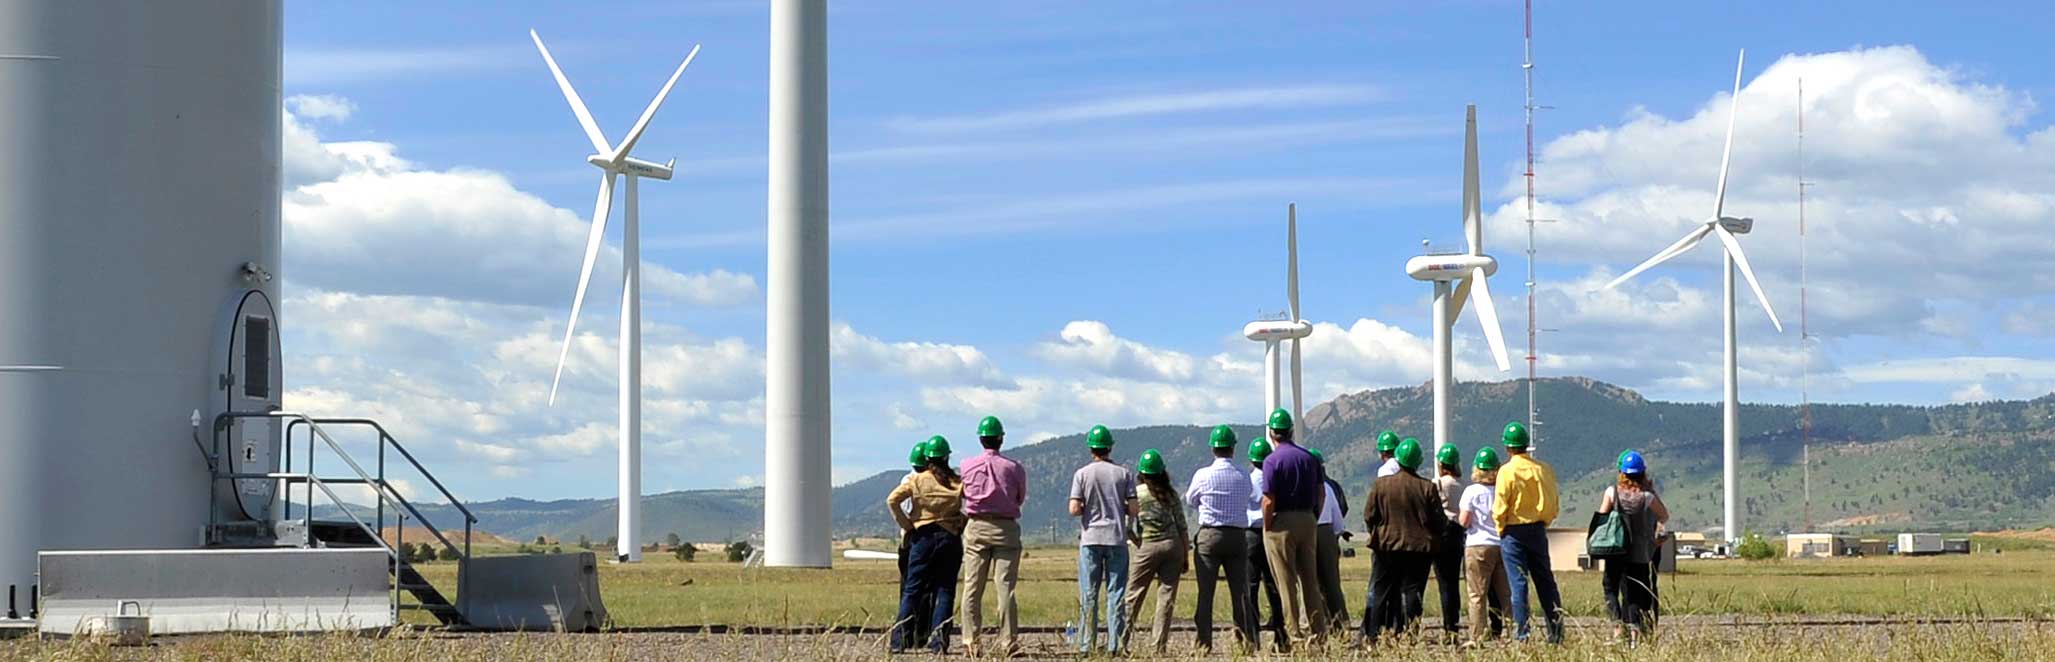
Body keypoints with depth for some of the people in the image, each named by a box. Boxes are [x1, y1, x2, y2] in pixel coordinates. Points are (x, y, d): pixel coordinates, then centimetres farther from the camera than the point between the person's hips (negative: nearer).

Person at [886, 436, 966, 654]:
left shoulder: (917, 481, -1)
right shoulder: (958, 482, 1)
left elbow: (892, 500, -9)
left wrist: (906, 525, -2)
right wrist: (961, 525, 3)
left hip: (923, 537, 0)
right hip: (951, 538, 0)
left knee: (912, 590, 4)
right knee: (945, 590, 4)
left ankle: (899, 640, -3)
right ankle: (938, 641, -4)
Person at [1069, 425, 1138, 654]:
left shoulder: (1082, 474, -2)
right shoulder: (1124, 473, 1)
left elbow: (1074, 510, -9)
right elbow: (1133, 510, -3)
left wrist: (1088, 507, 11)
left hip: (1090, 539, -1)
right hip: (1117, 539, 1)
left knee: (1088, 596, 3)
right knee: (1115, 594, 4)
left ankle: (1086, 645, 1)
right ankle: (1114, 645, 0)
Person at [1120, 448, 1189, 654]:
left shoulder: (1135, 493, -2)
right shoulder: (1171, 493, 5)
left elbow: (1127, 526, -6)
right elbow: (1182, 527, 6)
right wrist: (1185, 556, 12)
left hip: (1147, 547, -2)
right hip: (1172, 545, 2)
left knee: (1134, 596, 5)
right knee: (1167, 596, 4)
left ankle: (1122, 640, 1)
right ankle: (1159, 644, 1)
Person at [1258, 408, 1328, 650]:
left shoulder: (1273, 460, -12)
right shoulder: (1309, 457, 7)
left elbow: (1269, 501, -16)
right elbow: (1321, 493, 9)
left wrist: (1266, 528, -6)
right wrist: (1314, 518, 16)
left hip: (1281, 522, -6)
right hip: (1307, 520, 6)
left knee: (1286, 582, -1)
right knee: (1310, 578, 12)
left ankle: (1294, 636, 0)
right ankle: (1318, 634, 13)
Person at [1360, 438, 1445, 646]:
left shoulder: (1380, 485, -4)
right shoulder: (1427, 488, -6)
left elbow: (1369, 516, -1)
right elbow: (1439, 521, -3)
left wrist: (1375, 534, 16)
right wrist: (1434, 537, 16)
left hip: (1387, 545, 1)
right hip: (1419, 548, -1)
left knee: (1382, 592, 8)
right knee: (1412, 591, 2)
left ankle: (1373, 634, 6)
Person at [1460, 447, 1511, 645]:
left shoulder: (1472, 491, -7)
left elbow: (1464, 522, -6)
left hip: (1478, 546, -3)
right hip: (1503, 545, 3)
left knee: (1478, 595, -1)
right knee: (1505, 593, 8)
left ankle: (1478, 636, -5)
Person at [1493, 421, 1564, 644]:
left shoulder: (1507, 471, -13)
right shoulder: (1543, 469, 0)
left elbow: (1500, 508, -12)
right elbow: (1554, 504, 6)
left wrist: (1501, 530, 2)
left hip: (1513, 531, -4)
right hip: (1538, 530, 4)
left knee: (1518, 582, -1)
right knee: (1545, 580, 11)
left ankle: (1520, 632, -2)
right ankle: (1556, 628, 9)